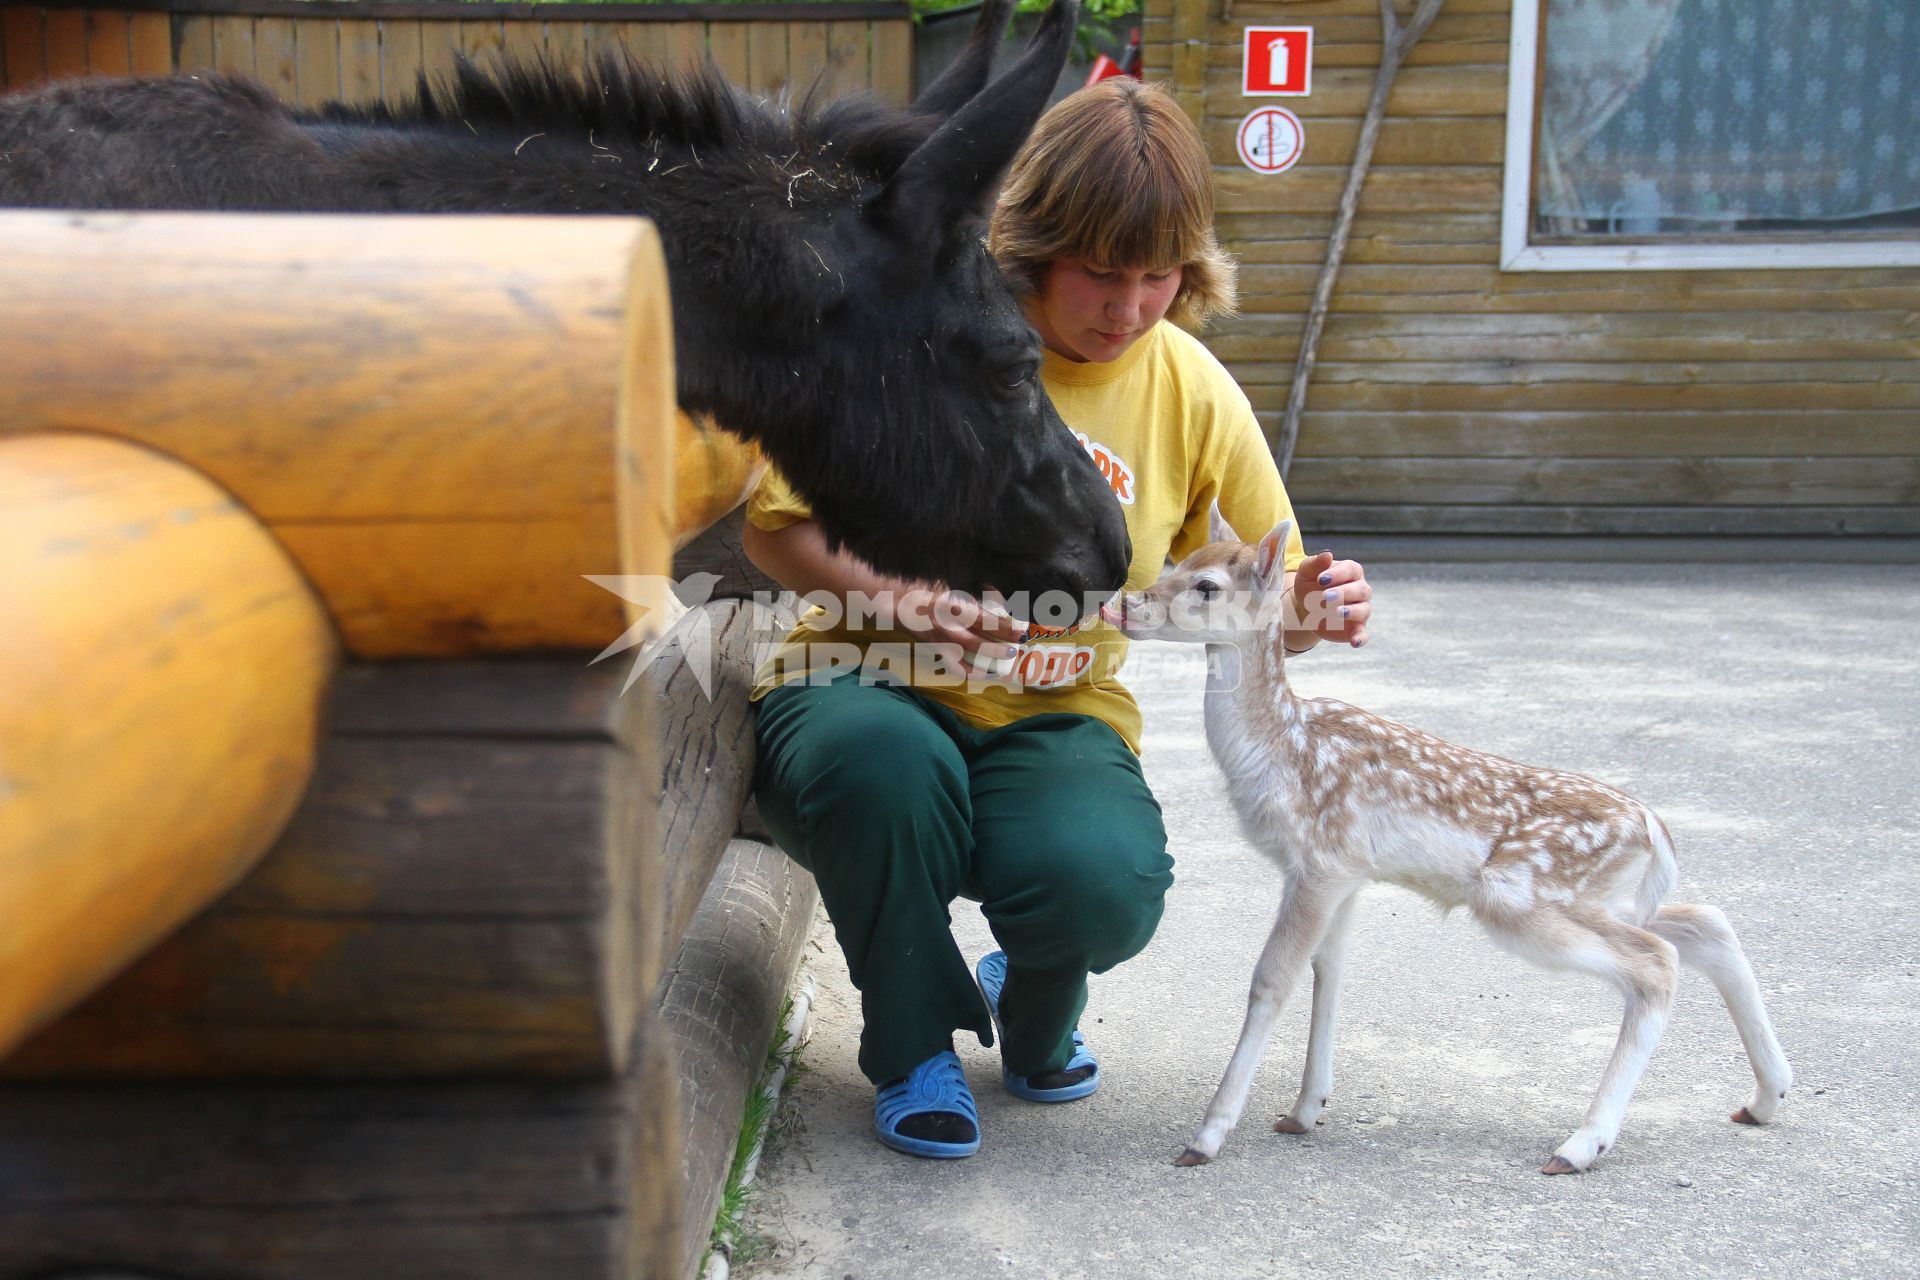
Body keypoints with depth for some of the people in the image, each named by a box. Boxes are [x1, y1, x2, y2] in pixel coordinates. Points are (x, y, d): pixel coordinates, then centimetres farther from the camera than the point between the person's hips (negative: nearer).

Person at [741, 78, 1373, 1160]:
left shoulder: (1191, 389, 0)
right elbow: (780, 526, -5)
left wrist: (1314, 608, -17)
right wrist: (890, 589, -25)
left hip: (1056, 720, 2)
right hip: (868, 692, -1)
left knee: (1106, 884, -31)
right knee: (885, 764, -39)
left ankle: (1033, 1014, 11)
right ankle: (914, 1049, -7)